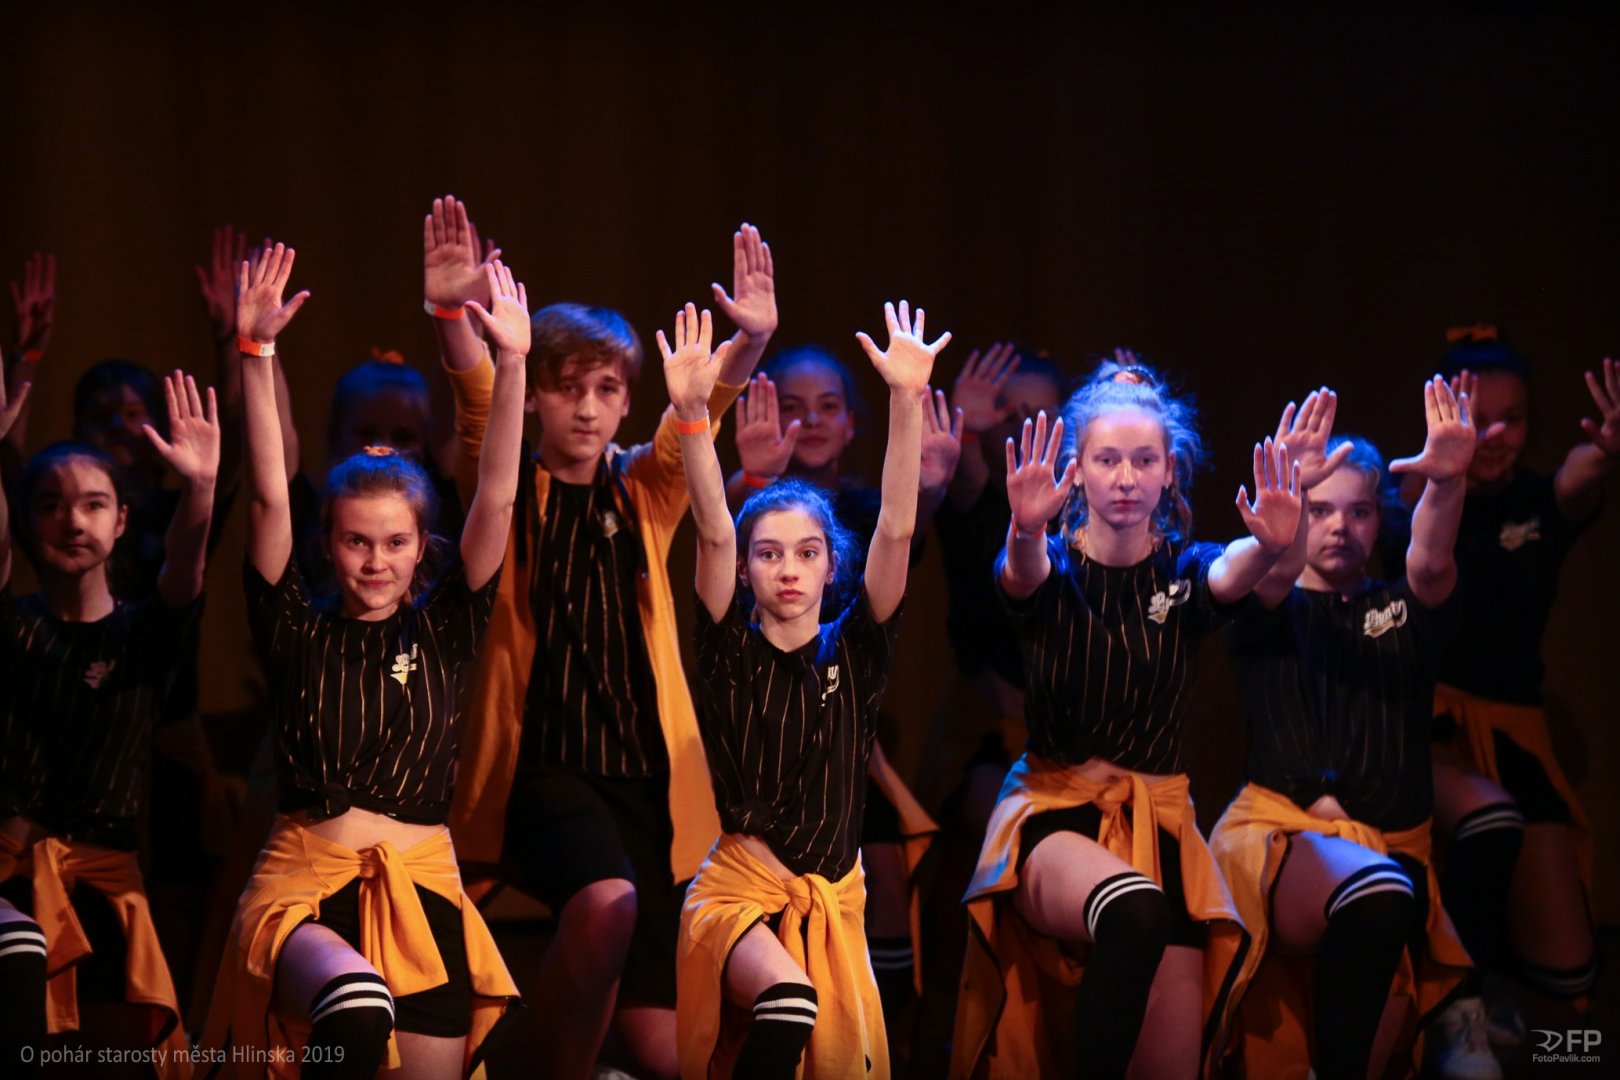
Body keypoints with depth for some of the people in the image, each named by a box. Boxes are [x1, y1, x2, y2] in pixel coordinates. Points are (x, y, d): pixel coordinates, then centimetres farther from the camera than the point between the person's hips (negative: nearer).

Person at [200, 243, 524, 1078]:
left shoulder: (444, 629, 8)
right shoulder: (299, 632, 5)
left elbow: (496, 500, -1)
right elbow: (268, 499, -4)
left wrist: (511, 363, -11)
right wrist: (255, 353, -13)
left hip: (421, 884, 3)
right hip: (304, 880, -3)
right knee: (356, 1010, -35)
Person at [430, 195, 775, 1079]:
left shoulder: (644, 493, 11)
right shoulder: (508, 493, 4)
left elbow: (702, 412, -6)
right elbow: (475, 406, -14)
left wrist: (750, 342, -26)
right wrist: (451, 314, -34)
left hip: (643, 765, 3)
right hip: (542, 758, -3)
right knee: (605, 899, -36)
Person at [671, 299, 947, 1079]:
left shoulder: (854, 652, 2)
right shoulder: (730, 652, -2)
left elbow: (897, 531, -9)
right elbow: (713, 534, -16)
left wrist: (908, 401, -19)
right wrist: (693, 414, -30)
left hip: (833, 897, 4)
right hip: (740, 890, -3)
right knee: (788, 997, -32)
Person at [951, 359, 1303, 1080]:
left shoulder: (1183, 570, 3)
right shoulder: (1049, 565, -1)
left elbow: (1230, 573, -21)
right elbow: (1023, 574, -26)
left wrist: (1267, 547, -47)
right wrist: (1025, 530, -52)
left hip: (1157, 816, 3)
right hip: (1054, 810, -2)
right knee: (1136, 912, -37)